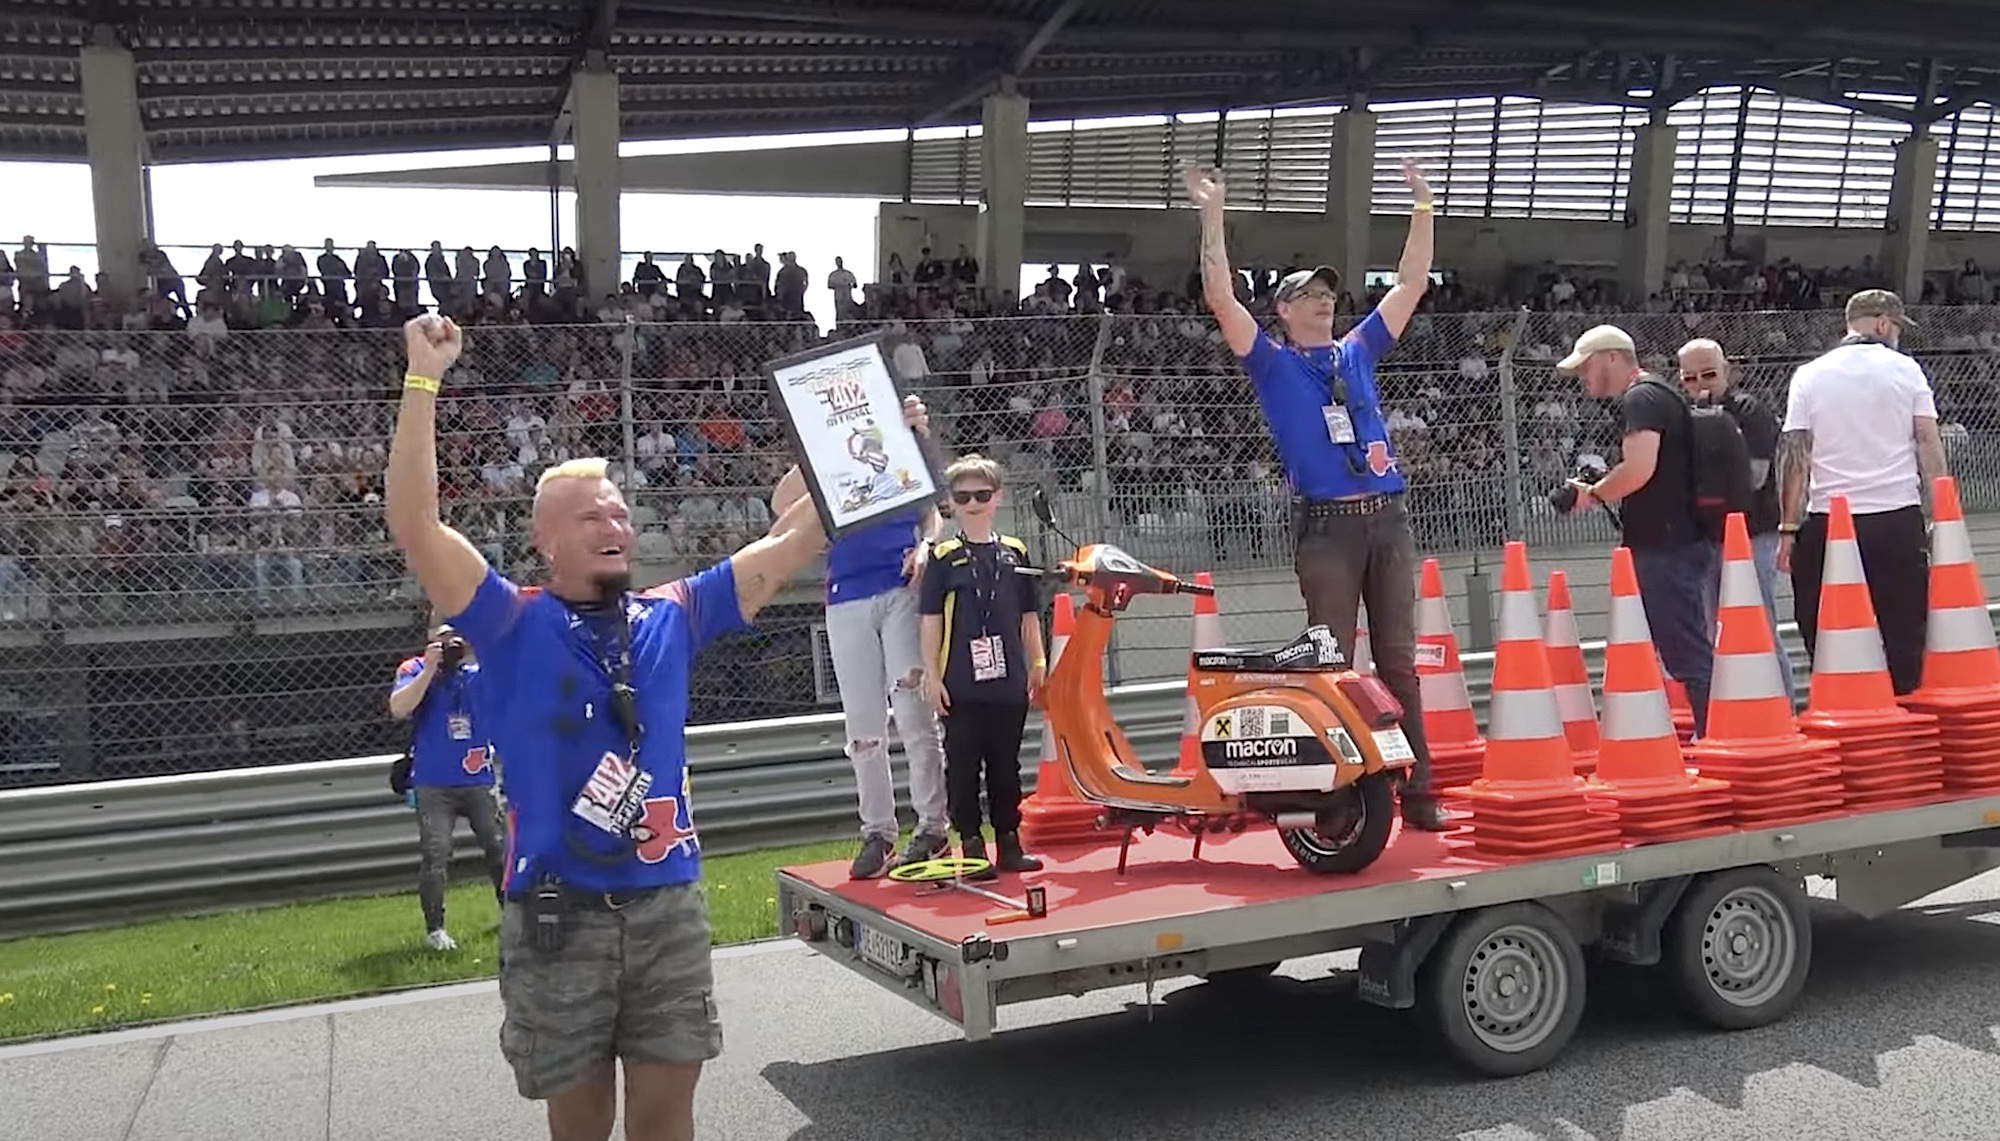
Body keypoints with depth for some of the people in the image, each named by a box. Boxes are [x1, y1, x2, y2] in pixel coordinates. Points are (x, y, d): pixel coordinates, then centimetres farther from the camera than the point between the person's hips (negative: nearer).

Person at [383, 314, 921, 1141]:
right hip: (558, 916, -2)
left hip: (669, 905, 3)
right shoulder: (515, 627, -2)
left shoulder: (673, 615, 7)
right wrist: (423, 380, -18)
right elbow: (414, 524, -14)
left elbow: (795, 538, 8)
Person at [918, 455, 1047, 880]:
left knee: (1006, 765, 10)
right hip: (961, 684, -3)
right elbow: (932, 619, -1)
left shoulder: (1015, 552, 9)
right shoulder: (944, 557, 0)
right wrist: (932, 674, -5)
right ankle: (971, 845, 10)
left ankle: (1009, 843, 19)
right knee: (963, 765, 2)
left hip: (1008, 682, 3)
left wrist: (1037, 664, 9)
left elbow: (1029, 616, 13)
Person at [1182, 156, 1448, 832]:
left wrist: (1423, 208, 18)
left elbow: (1411, 283, 20)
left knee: (1399, 661, 5)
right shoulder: (1272, 363, 7)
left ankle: (1417, 794, 8)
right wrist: (1213, 219, -9)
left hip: (1388, 519, 4)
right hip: (1325, 526, -4)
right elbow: (1221, 298, -5)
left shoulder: (1359, 351, 18)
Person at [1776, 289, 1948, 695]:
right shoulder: (1905, 369, 4)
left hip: (1829, 522, 1)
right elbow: (1929, 445, 1)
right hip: (1898, 520, 0)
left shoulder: (1809, 376, 6)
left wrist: (1788, 529, 3)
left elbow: (1794, 455, 1)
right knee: (1902, 642, 4)